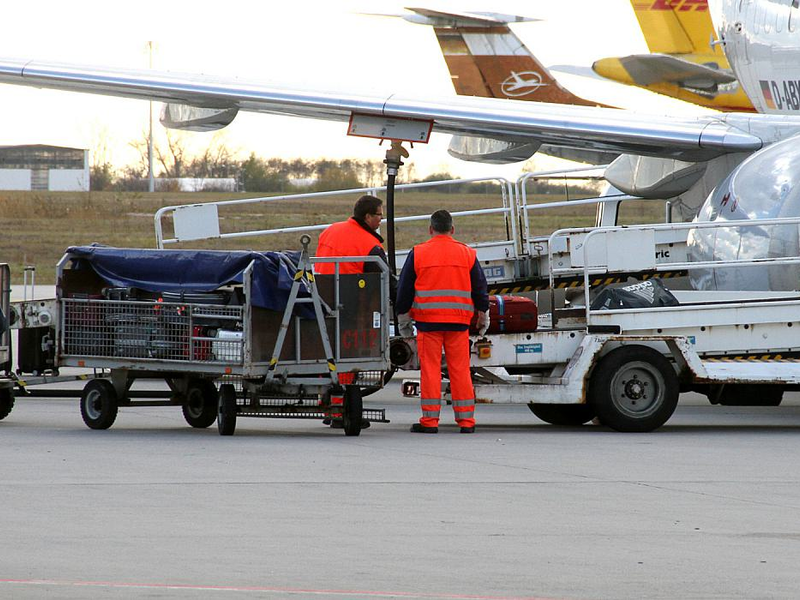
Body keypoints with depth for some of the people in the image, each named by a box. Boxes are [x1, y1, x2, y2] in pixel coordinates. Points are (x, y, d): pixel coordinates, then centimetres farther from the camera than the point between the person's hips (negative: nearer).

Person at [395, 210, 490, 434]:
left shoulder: (417, 253, 1)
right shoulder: (467, 254, 7)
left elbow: (405, 289, 4)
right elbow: (480, 289, 12)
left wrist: (403, 319, 13)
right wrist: (483, 317, 23)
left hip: (428, 321, -2)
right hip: (458, 322, 2)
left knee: (430, 369, 0)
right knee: (460, 370, 5)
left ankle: (430, 420, -2)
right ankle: (466, 420, 5)